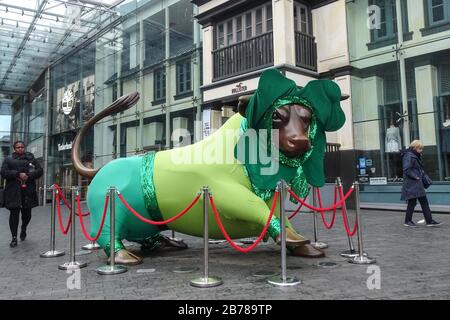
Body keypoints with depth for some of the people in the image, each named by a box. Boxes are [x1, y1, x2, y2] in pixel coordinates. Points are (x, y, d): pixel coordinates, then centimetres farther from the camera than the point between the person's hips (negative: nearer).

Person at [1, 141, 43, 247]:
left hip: (28, 191, 1)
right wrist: (18, 174, -15)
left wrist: (28, 176, -12)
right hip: (13, 191, -1)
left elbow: (39, 170, 5)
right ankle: (14, 238, 5)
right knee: (14, 213, -2)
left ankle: (23, 229, 37)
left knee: (27, 213, 7)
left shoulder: (31, 158, 13)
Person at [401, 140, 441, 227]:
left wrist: (424, 176, 9)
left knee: (424, 202, 8)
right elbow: (407, 170, -21)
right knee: (412, 202, -2)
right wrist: (415, 177, -19)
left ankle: (429, 221, 12)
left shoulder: (416, 156, 18)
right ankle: (407, 221, 11)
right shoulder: (408, 156, -13)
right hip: (411, 184, -10)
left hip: (418, 184, 10)